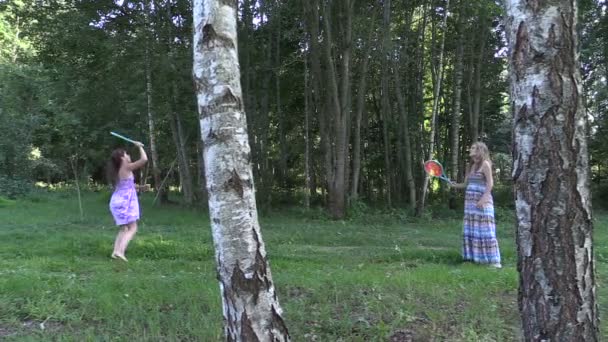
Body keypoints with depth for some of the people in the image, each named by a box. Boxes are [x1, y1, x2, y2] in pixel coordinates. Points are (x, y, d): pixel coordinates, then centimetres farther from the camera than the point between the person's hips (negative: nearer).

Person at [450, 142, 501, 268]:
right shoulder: (470, 166, 17)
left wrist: (483, 199, -20)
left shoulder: (485, 164, -5)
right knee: (470, 229, 7)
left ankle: (494, 260, -6)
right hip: (470, 202, 8)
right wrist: (455, 185, 0)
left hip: (482, 201, -8)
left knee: (484, 229, -9)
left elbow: (490, 183, -12)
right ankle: (473, 256, 13)